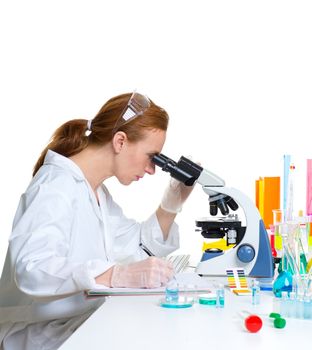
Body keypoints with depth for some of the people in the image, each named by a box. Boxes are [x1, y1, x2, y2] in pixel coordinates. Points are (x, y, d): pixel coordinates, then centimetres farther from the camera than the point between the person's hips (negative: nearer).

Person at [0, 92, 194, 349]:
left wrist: (171, 204, 2)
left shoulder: (97, 190, 11)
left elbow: (138, 248, 16)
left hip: (85, 320, 9)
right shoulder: (56, 187, -18)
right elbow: (32, 269, -33)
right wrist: (118, 275, -43)